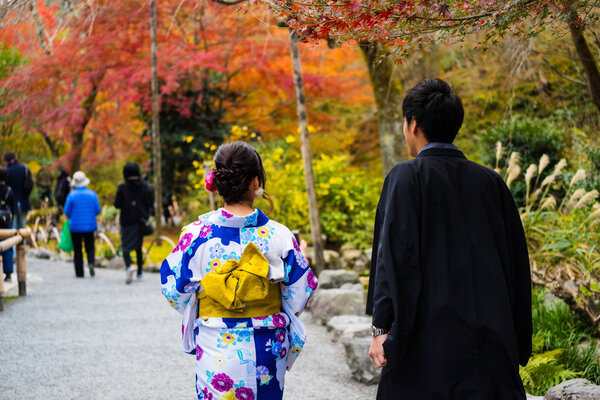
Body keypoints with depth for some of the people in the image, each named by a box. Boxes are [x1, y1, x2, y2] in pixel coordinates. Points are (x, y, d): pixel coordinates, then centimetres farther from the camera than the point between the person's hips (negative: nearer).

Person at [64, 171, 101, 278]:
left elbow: (67, 211, -5)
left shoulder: (72, 195, -10)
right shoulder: (92, 194, -4)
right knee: (90, 247, 12)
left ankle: (79, 272, 7)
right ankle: (91, 263, -16)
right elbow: (97, 210, 1)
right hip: (90, 225, 1)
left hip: (75, 226, -1)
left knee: (77, 249, 8)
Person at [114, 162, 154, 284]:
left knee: (126, 246, -1)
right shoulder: (144, 186, -1)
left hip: (127, 221, -3)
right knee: (139, 247, 15)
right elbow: (151, 203, -1)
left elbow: (117, 204, -8)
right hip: (141, 220, 3)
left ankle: (128, 266, -28)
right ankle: (140, 273, 18)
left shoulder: (122, 188, -9)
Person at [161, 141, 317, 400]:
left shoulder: (197, 235, -11)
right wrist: (299, 257, 17)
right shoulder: (279, 236, -11)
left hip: (215, 353, 0)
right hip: (267, 354, 0)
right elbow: (299, 295, -2)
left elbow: (173, 290, -2)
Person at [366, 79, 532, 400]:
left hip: (430, 336, -4)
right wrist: (519, 342, 18)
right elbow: (518, 261, 11)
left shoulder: (406, 177, -5)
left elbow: (396, 255, -13)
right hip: (493, 337, 4)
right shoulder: (492, 182, 9)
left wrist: (382, 328, -11)